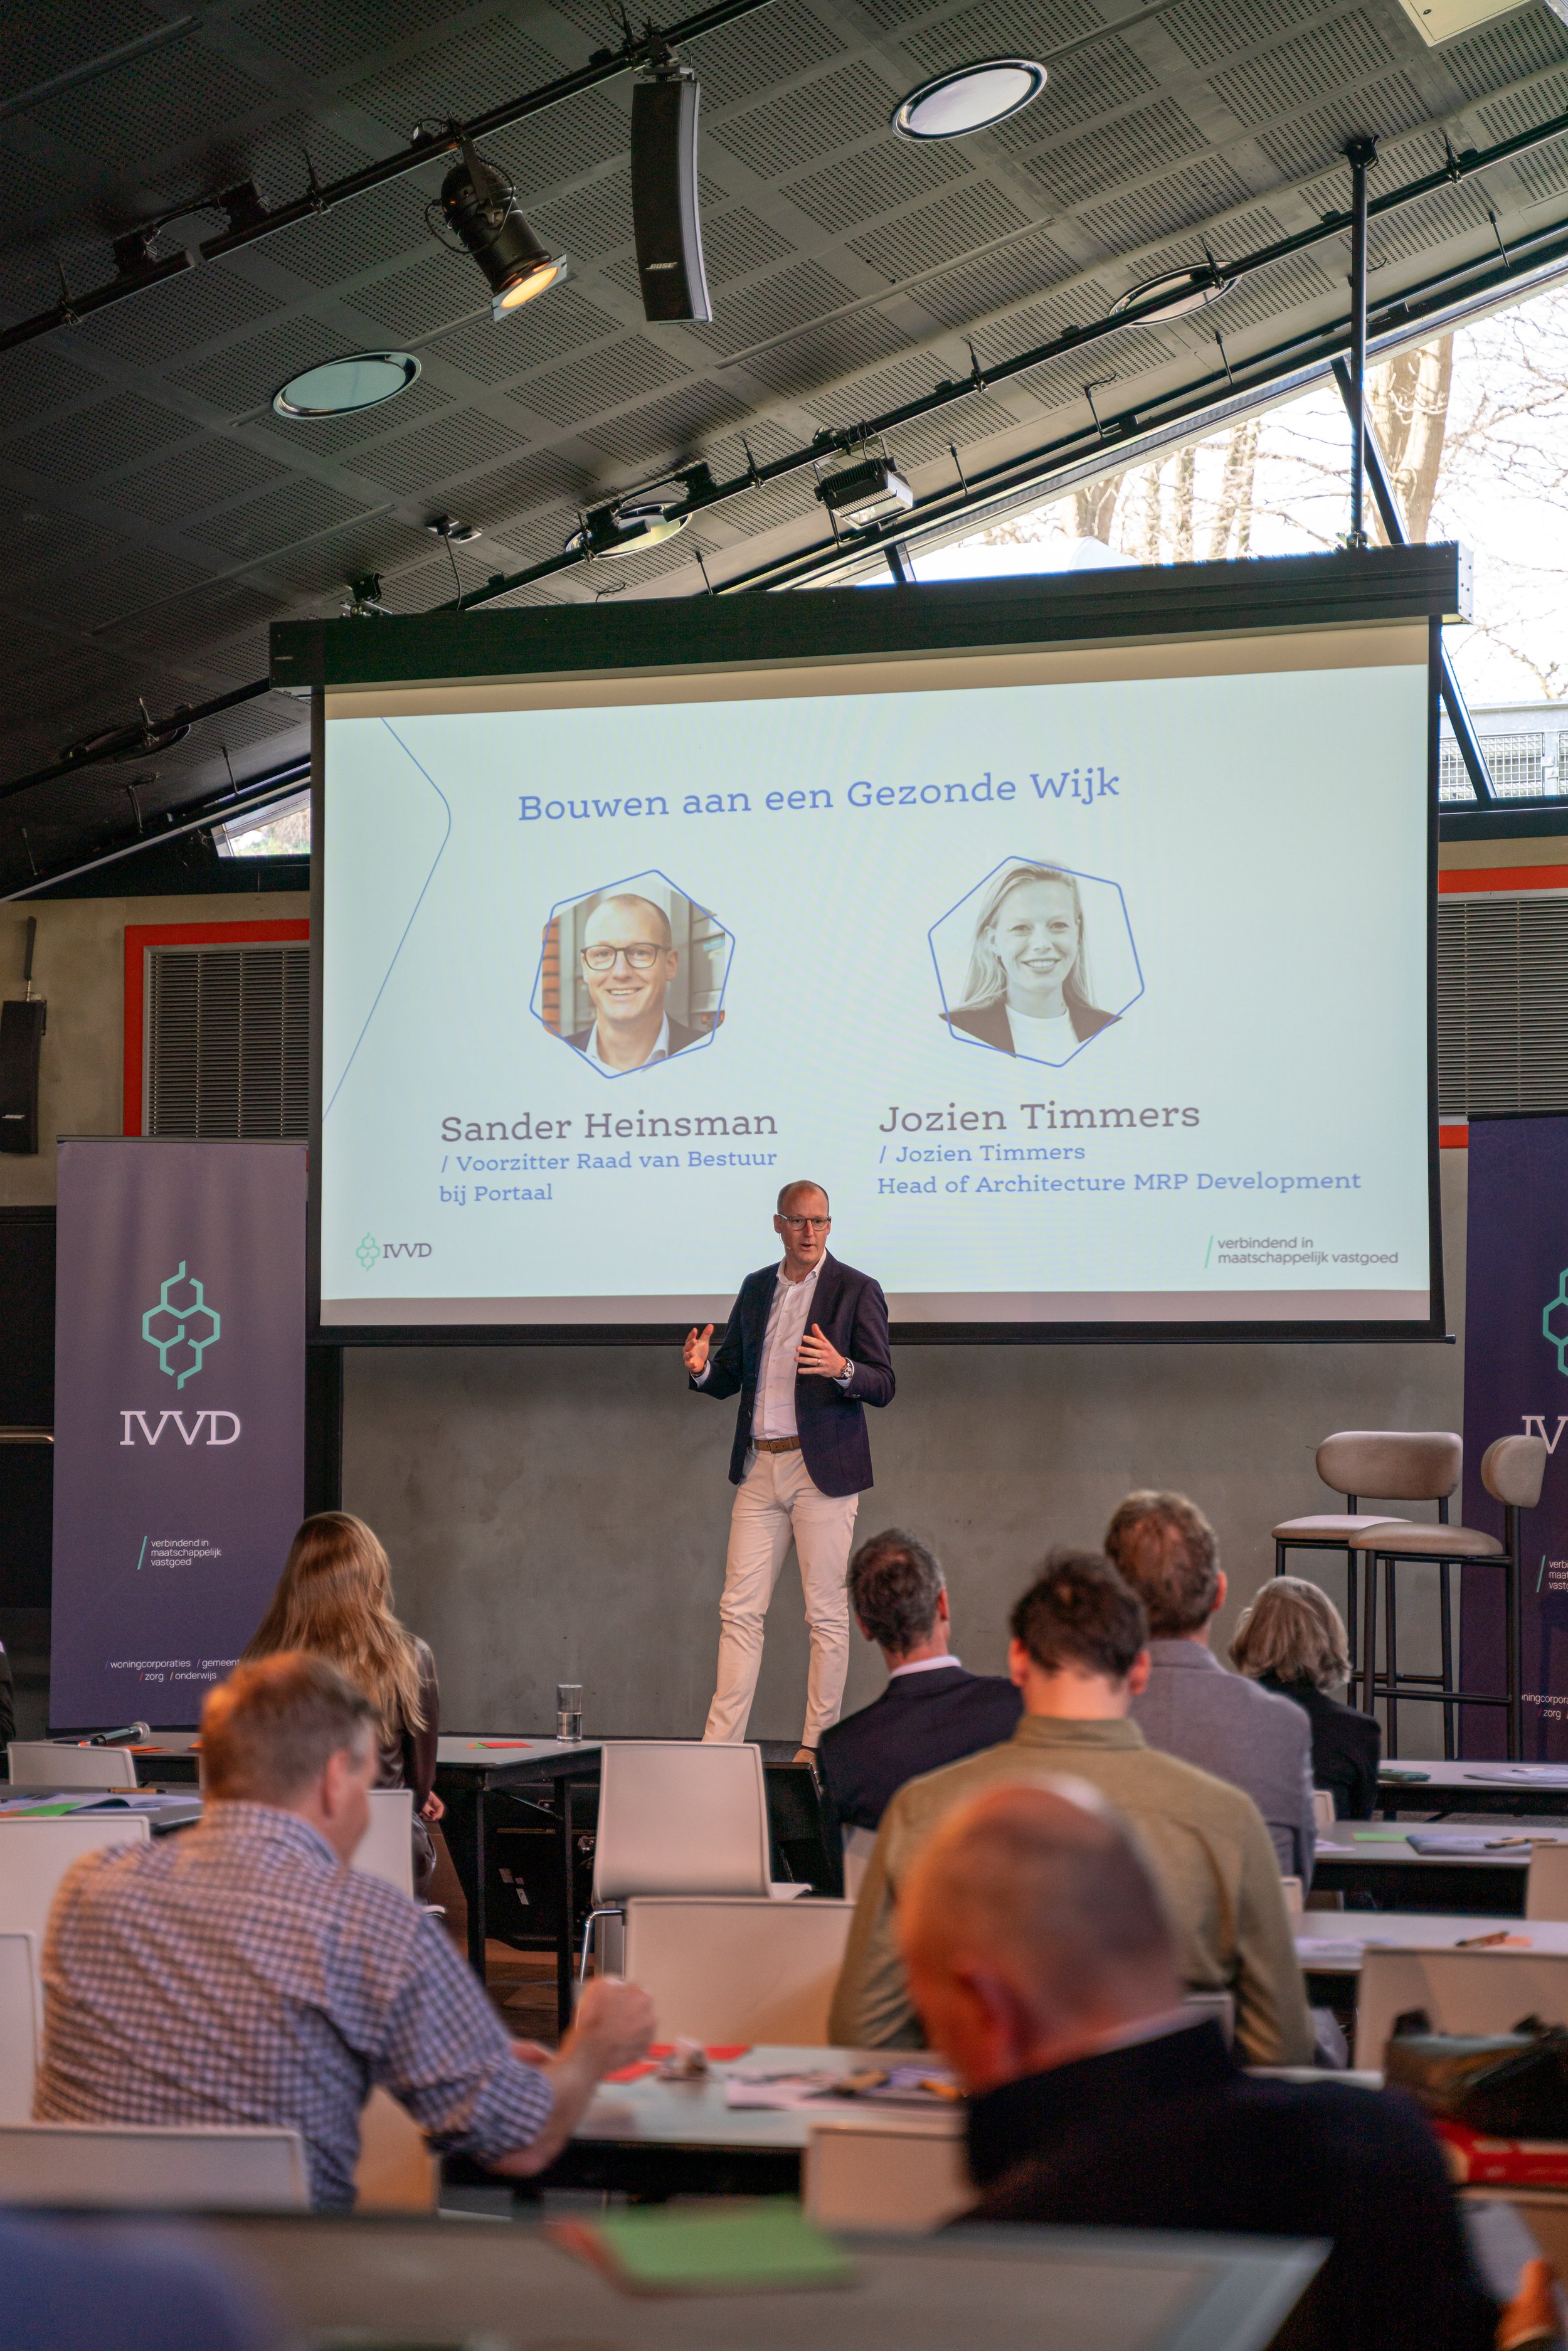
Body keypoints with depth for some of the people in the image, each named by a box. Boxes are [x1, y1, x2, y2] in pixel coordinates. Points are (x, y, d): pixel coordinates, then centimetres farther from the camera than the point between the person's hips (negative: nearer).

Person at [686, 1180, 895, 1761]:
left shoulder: (856, 1290, -2)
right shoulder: (756, 1289, 14)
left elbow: (883, 1386, -5)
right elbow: (731, 1376, 19)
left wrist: (841, 1369, -26)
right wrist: (703, 1369, -4)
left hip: (823, 1468, -5)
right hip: (759, 1468, 5)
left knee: (827, 1615, 0)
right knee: (739, 1610, 2)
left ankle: (817, 1746, 7)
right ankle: (721, 1745, 5)